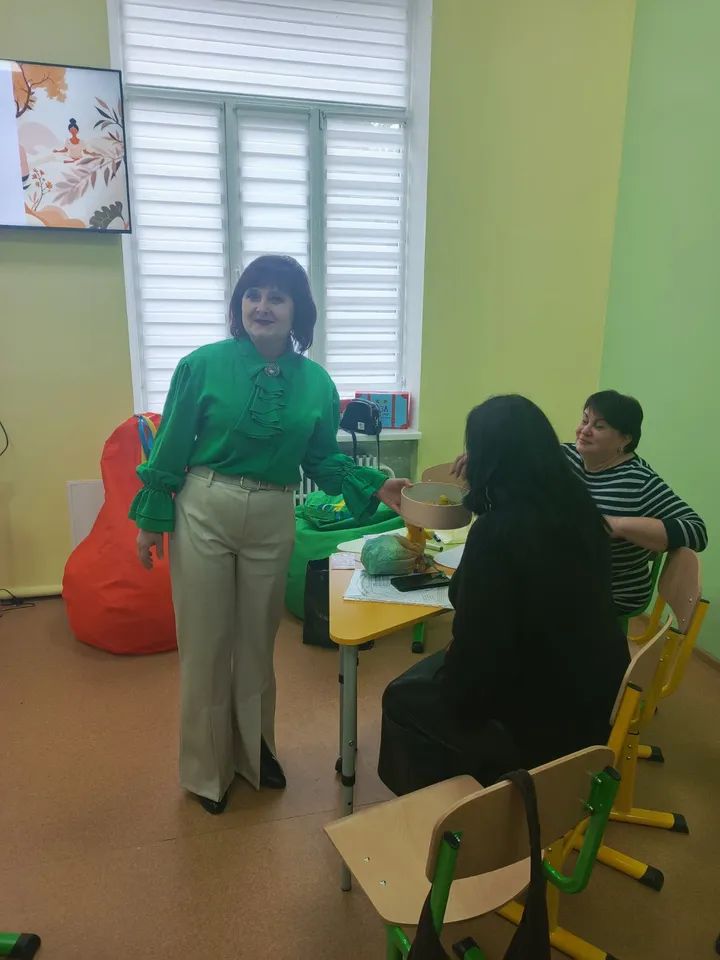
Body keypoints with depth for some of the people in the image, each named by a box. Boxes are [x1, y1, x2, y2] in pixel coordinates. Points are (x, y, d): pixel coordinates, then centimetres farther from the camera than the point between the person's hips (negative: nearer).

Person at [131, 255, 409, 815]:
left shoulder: (316, 382, -1)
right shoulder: (204, 365, -9)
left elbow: (323, 459, 5)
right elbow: (171, 447, -4)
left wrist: (375, 487, -8)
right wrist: (150, 519, -3)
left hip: (272, 522, 3)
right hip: (202, 514, -2)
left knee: (258, 642, 17)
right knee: (206, 644, 9)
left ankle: (255, 751, 40)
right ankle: (206, 769, 30)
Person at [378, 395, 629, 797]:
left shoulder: (497, 531, -29)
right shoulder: (580, 510, -5)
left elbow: (477, 643, -22)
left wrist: (459, 695, -2)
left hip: (547, 717, -7)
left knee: (403, 699, 11)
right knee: (433, 672, 23)